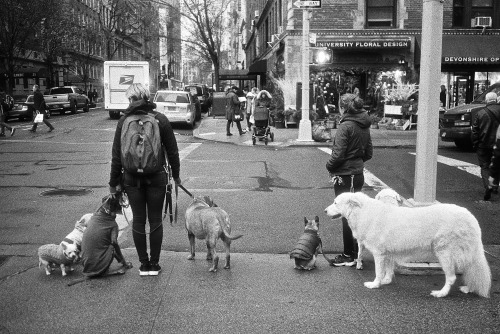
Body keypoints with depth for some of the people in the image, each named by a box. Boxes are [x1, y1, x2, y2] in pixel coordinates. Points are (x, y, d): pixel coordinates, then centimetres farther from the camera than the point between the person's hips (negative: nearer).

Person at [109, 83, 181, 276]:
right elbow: (172, 151, 0)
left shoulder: (124, 121, -2)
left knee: (138, 220, 10)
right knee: (155, 220, 9)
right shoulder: (160, 119, -3)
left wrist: (114, 182, 6)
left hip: (132, 179, 1)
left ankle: (144, 265, 17)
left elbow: (116, 155, -1)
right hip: (156, 178, -1)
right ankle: (154, 265, 16)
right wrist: (176, 175, 12)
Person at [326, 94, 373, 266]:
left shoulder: (345, 127, -18)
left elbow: (338, 155, -20)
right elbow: (369, 153, 12)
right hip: (358, 174, 8)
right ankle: (356, 251, 26)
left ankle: (348, 256, 9)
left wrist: (329, 166, -4)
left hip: (344, 176, -8)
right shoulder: (364, 127, 7)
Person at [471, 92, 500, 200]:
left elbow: (475, 131, -3)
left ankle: (487, 186, -15)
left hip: (483, 145, -2)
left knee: (485, 167, 3)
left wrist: (475, 144, 5)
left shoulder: (480, 113, -6)